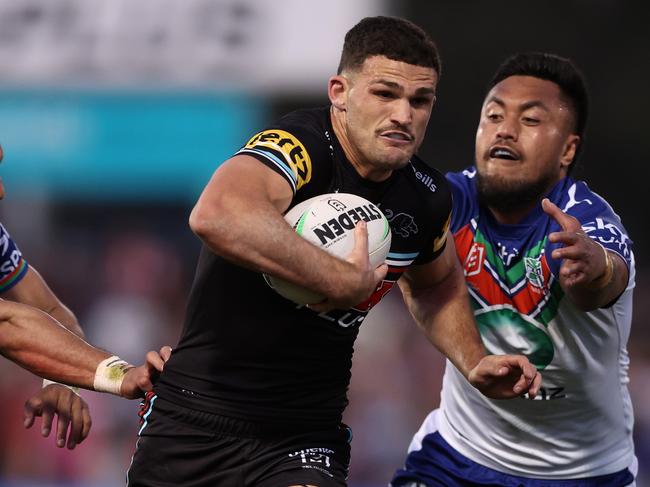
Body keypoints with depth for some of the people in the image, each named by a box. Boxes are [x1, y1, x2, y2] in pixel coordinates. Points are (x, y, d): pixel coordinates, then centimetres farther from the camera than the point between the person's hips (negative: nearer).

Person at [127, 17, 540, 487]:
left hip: (305, 440, 4)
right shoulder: (299, 147, -21)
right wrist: (346, 280, -37)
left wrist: (473, 364, 9)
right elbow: (216, 215, -44)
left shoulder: (426, 198, 1)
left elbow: (435, 285, 26)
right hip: (193, 419, -4)